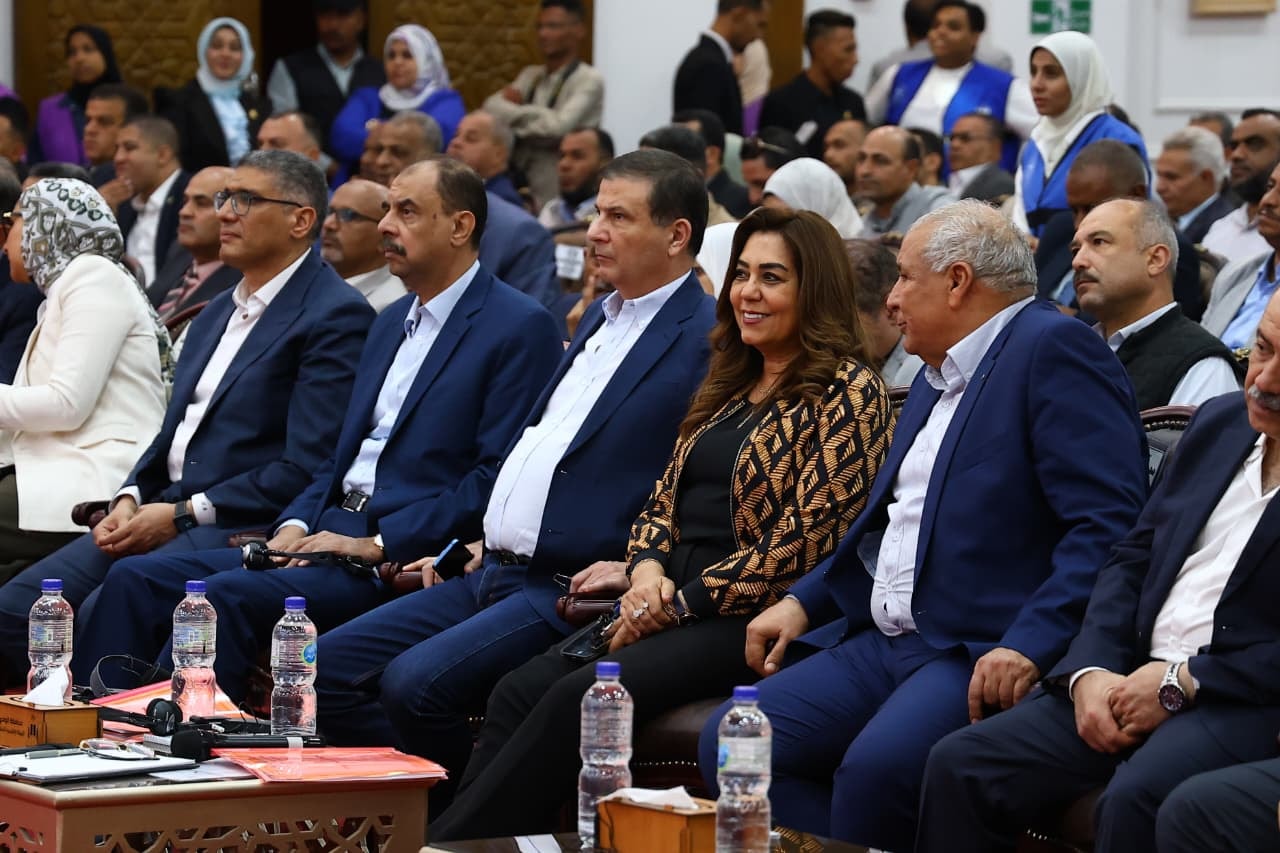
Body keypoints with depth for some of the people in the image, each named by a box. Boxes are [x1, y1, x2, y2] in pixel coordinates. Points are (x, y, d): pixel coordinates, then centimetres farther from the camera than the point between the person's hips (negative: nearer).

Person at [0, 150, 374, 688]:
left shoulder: (336, 316, -7)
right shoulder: (219, 312, 23)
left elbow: (308, 468, -15)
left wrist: (183, 514, -15)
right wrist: (131, 499, 3)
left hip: (240, 531, -8)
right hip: (164, 511, 8)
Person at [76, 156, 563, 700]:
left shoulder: (522, 328, -6)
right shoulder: (391, 323, 22)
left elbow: (498, 474, -14)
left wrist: (377, 544, -17)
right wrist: (296, 524, 4)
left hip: (404, 555, -8)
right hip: (330, 531, 8)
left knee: (225, 595, -29)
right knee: (136, 579, -6)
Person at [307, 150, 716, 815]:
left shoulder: (706, 341, -11)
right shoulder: (600, 319, 19)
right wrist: (487, 542, 15)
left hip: (567, 588, -9)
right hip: (494, 572, 9)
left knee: (414, 682, -26)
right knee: (330, 665, -1)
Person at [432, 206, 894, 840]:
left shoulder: (849, 393, -5)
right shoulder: (727, 385, 20)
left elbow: (808, 535, -13)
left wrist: (681, 602, -14)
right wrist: (647, 569, -3)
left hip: (750, 621, -7)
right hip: (669, 600, 7)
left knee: (578, 697, -28)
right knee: (519, 691, -18)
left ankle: (452, 842, -26)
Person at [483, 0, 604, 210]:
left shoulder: (589, 80, -4)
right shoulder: (530, 75, 15)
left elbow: (559, 126, -17)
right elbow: (492, 108, 2)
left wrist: (513, 113, -3)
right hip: (517, 192, 5)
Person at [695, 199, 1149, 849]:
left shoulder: (1055, 350, -7)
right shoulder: (938, 374, 22)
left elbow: (1106, 522, -17)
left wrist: (1030, 645, -26)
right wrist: (803, 602, 16)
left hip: (984, 654, -9)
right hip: (882, 643, 9)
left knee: (874, 766, -34)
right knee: (728, 745, -9)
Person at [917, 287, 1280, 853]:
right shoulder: (1219, 421, 15)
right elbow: (1132, 557, 17)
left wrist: (1183, 681, -16)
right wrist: (1090, 672, 0)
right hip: (1140, 681, 7)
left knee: (1133, 801, -36)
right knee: (960, 765, -9)